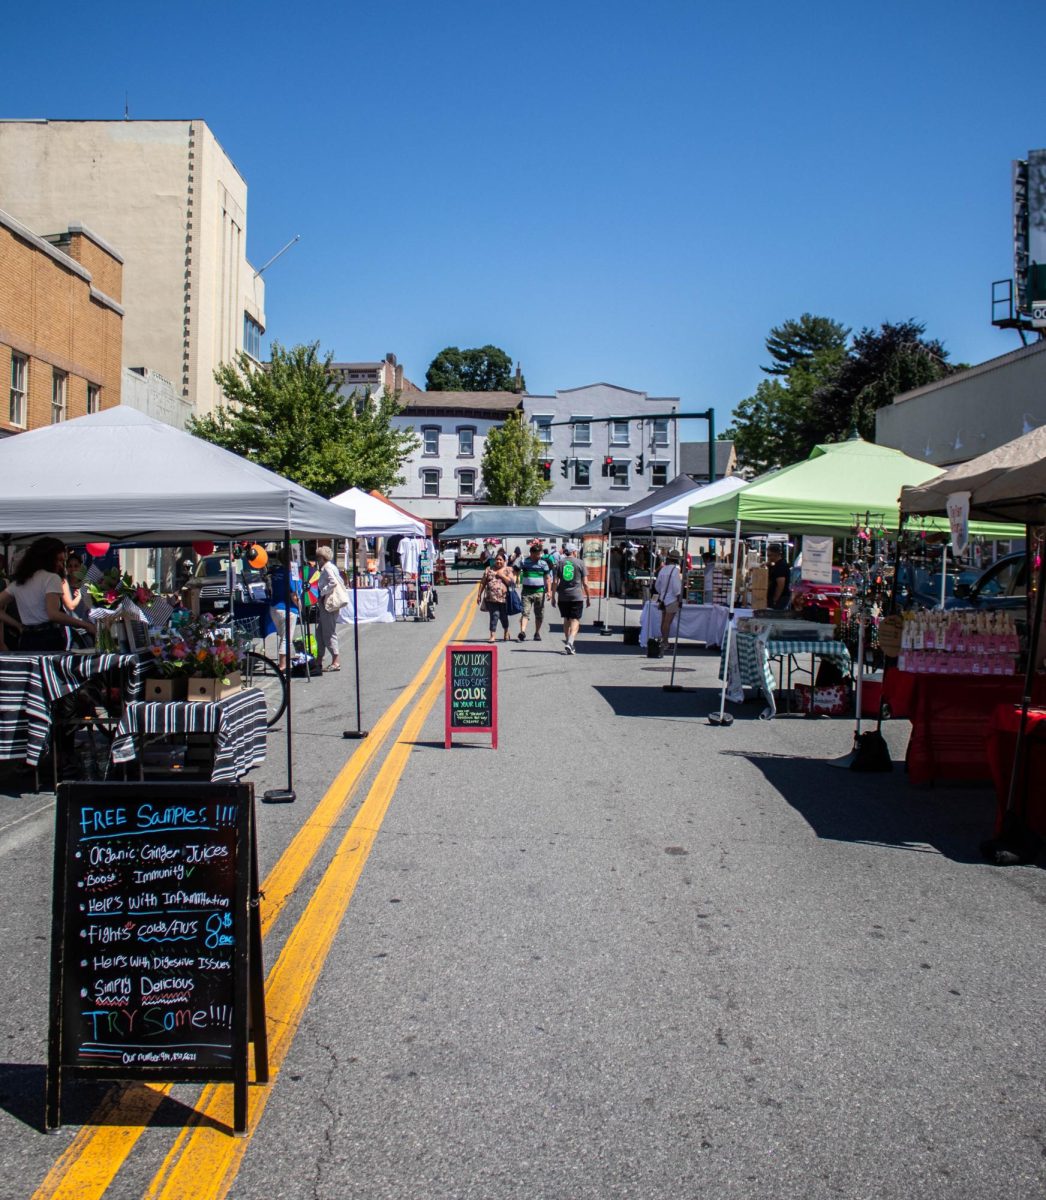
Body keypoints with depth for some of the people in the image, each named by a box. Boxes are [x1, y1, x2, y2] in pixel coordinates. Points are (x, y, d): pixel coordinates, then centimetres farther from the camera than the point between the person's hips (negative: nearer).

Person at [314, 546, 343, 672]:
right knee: (321, 632, 15)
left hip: (328, 605, -10)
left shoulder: (327, 568, -13)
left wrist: (322, 593, -18)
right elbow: (340, 581, 19)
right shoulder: (330, 567, 16)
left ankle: (336, 662, -4)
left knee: (329, 632, -6)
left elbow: (334, 582, -29)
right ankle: (319, 660, 23)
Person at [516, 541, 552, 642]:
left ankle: (537, 633, 19)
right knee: (525, 612, -12)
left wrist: (549, 591, -4)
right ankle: (522, 632, -23)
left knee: (539, 614, 8)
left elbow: (547, 578, 5)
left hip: (539, 592, 1)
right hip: (527, 591, -1)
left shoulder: (543, 563, 4)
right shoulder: (524, 562, 3)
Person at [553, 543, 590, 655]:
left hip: (563, 597, 3)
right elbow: (585, 583, -1)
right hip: (577, 596, -3)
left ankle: (568, 642, 18)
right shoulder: (580, 563, 1)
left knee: (566, 620, 15)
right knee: (575, 621, -3)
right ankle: (570, 643, -20)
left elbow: (555, 582, 0)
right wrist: (588, 597, 7)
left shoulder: (559, 563, 6)